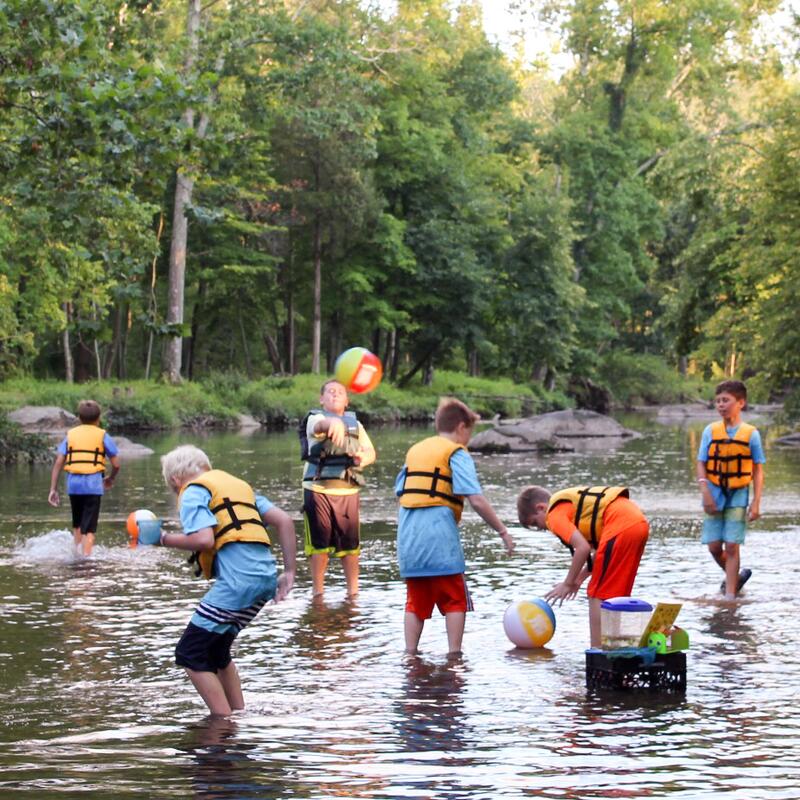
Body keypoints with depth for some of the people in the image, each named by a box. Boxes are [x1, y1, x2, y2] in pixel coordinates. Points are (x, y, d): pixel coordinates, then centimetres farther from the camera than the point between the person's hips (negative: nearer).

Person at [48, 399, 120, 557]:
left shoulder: (70, 434, 12)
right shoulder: (102, 436, 6)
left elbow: (58, 463, 3)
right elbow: (116, 464, 4)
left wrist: (53, 489, 4)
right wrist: (111, 479, 25)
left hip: (73, 484, 3)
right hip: (93, 484, -3)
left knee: (77, 524, 23)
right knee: (89, 527, -1)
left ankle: (77, 552, 21)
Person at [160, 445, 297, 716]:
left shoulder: (193, 492, 4)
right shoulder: (237, 484, 27)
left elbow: (204, 539, -13)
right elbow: (284, 521, 19)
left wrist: (165, 539, 3)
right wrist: (289, 572, 18)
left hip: (237, 577, -8)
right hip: (267, 575, 8)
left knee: (189, 654, -1)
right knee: (215, 649, 22)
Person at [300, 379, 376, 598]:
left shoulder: (355, 424, 16)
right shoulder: (315, 419, 0)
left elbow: (370, 452, 8)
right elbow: (321, 425, -25)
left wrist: (363, 458, -17)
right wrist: (334, 423, -50)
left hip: (347, 491, 3)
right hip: (318, 489, -3)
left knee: (350, 543, 3)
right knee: (319, 543, 0)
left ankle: (353, 591, 13)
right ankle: (318, 592, 9)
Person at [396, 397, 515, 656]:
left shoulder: (414, 450, 18)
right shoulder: (456, 453, -2)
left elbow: (400, 494, 16)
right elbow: (477, 500, -11)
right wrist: (503, 531, -6)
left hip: (408, 538, 6)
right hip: (440, 537, -6)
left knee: (416, 602, 12)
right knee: (455, 600, 4)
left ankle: (410, 654, 8)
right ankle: (454, 653, 0)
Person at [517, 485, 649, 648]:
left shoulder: (555, 514, 0)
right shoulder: (573, 504, 28)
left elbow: (583, 548, -12)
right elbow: (600, 547, 26)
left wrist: (568, 584, 0)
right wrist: (581, 577, 23)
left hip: (621, 525, -9)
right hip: (640, 523, 9)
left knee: (597, 595, -1)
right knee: (616, 594, 19)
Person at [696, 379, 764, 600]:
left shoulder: (751, 434, -3)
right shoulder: (711, 431, 1)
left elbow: (758, 471, 0)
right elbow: (701, 464, 1)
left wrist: (756, 503, -5)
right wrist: (706, 493, -12)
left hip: (738, 496, -2)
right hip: (715, 495, 2)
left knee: (732, 546, -5)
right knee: (714, 546, 3)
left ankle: (730, 594, 0)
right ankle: (734, 577, 28)